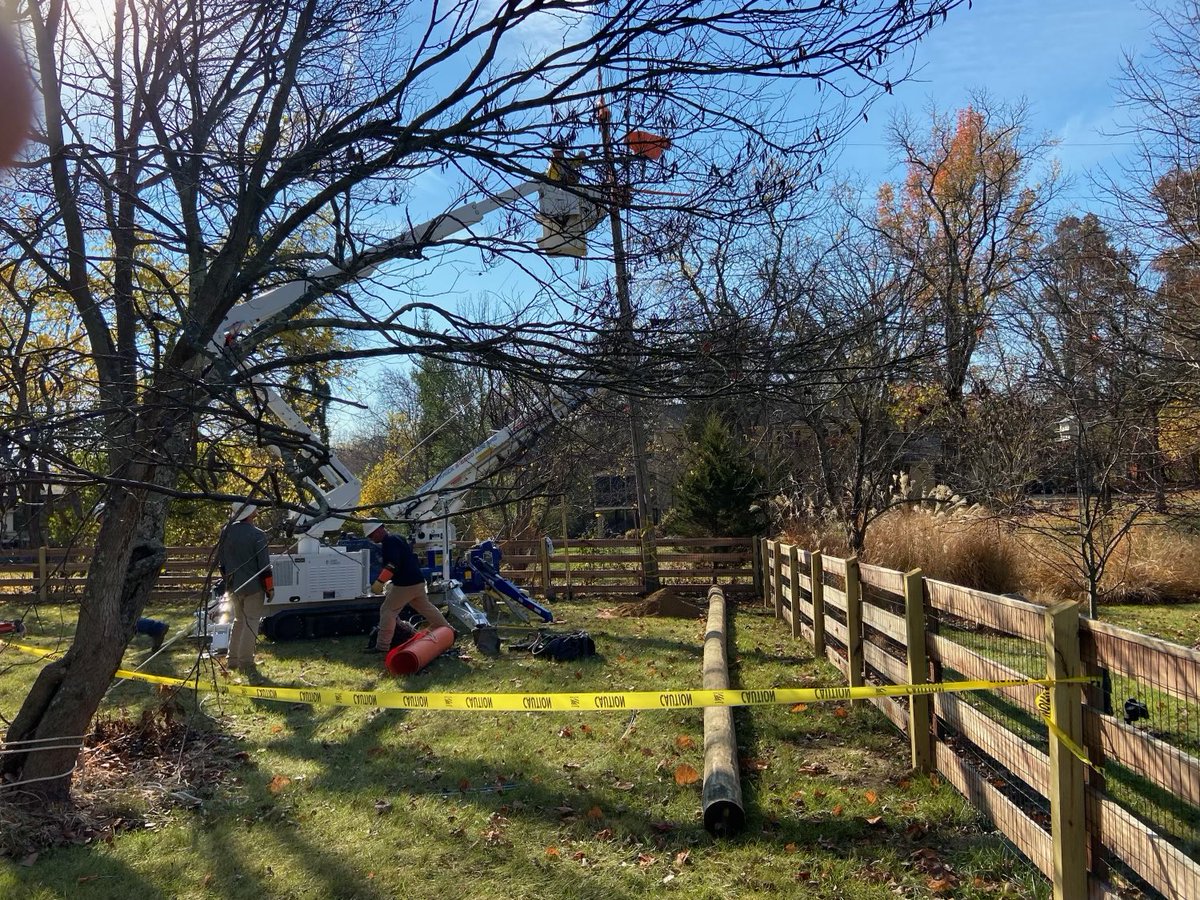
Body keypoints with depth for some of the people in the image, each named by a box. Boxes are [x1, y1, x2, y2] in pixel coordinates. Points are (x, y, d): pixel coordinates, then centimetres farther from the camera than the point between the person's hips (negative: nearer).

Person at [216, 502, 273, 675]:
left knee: (239, 620, 19)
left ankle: (233, 660, 23)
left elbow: (220, 561, 10)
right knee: (251, 622, 2)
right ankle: (245, 662, 1)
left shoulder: (226, 531, 1)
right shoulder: (257, 535, -17)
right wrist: (269, 588, -5)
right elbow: (264, 565, -15)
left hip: (233, 586, 6)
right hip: (253, 586, -6)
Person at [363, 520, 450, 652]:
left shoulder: (389, 542, -13)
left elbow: (392, 565, -26)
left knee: (387, 610, -4)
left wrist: (379, 582, -28)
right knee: (426, 608, 21)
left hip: (405, 584, -10)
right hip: (417, 581, 10)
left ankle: (382, 646, -4)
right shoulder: (396, 538, 18)